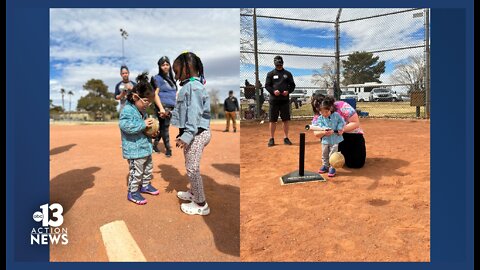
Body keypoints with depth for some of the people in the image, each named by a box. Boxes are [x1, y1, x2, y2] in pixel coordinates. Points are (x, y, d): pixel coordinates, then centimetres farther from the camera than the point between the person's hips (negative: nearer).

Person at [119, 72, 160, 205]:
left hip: (145, 147, 10)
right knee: (136, 172, 0)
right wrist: (143, 124, -29)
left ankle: (145, 185, 41)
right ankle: (133, 193, 17)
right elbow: (125, 125, -32)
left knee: (148, 168, 22)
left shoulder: (142, 111, 11)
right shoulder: (127, 110, -17)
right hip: (134, 149, -10)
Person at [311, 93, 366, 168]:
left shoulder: (342, 106, -23)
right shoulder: (318, 117, -10)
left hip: (353, 135, -3)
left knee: (356, 164, -14)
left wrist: (342, 129, -39)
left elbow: (356, 123, -22)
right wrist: (324, 132, -40)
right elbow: (316, 133, -16)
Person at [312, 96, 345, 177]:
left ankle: (332, 168, 13)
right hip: (325, 139, 3)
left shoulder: (336, 115, -7)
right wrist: (325, 129, -30)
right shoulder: (320, 118, -4)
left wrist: (340, 128, -14)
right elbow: (320, 125, -11)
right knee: (324, 154, 14)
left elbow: (341, 122, 1)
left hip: (335, 139, -2)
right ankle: (325, 165, 32)